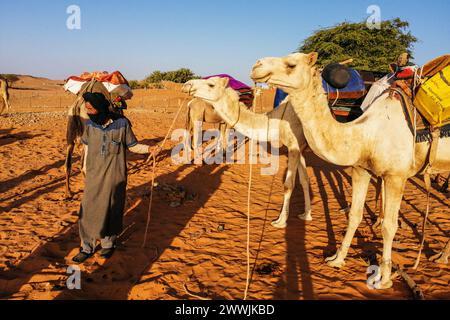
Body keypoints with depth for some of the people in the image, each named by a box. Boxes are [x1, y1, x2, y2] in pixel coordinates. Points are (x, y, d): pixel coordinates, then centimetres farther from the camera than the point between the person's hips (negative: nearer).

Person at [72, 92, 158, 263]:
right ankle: (87, 247, 19)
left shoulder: (122, 123, -11)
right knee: (88, 210, 3)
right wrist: (86, 168, 16)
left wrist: (148, 148, -19)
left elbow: (132, 146, -3)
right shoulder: (90, 124, -2)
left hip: (114, 176, -2)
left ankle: (108, 244, 31)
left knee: (111, 210, 9)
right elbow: (87, 147, 10)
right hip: (94, 175, 2)